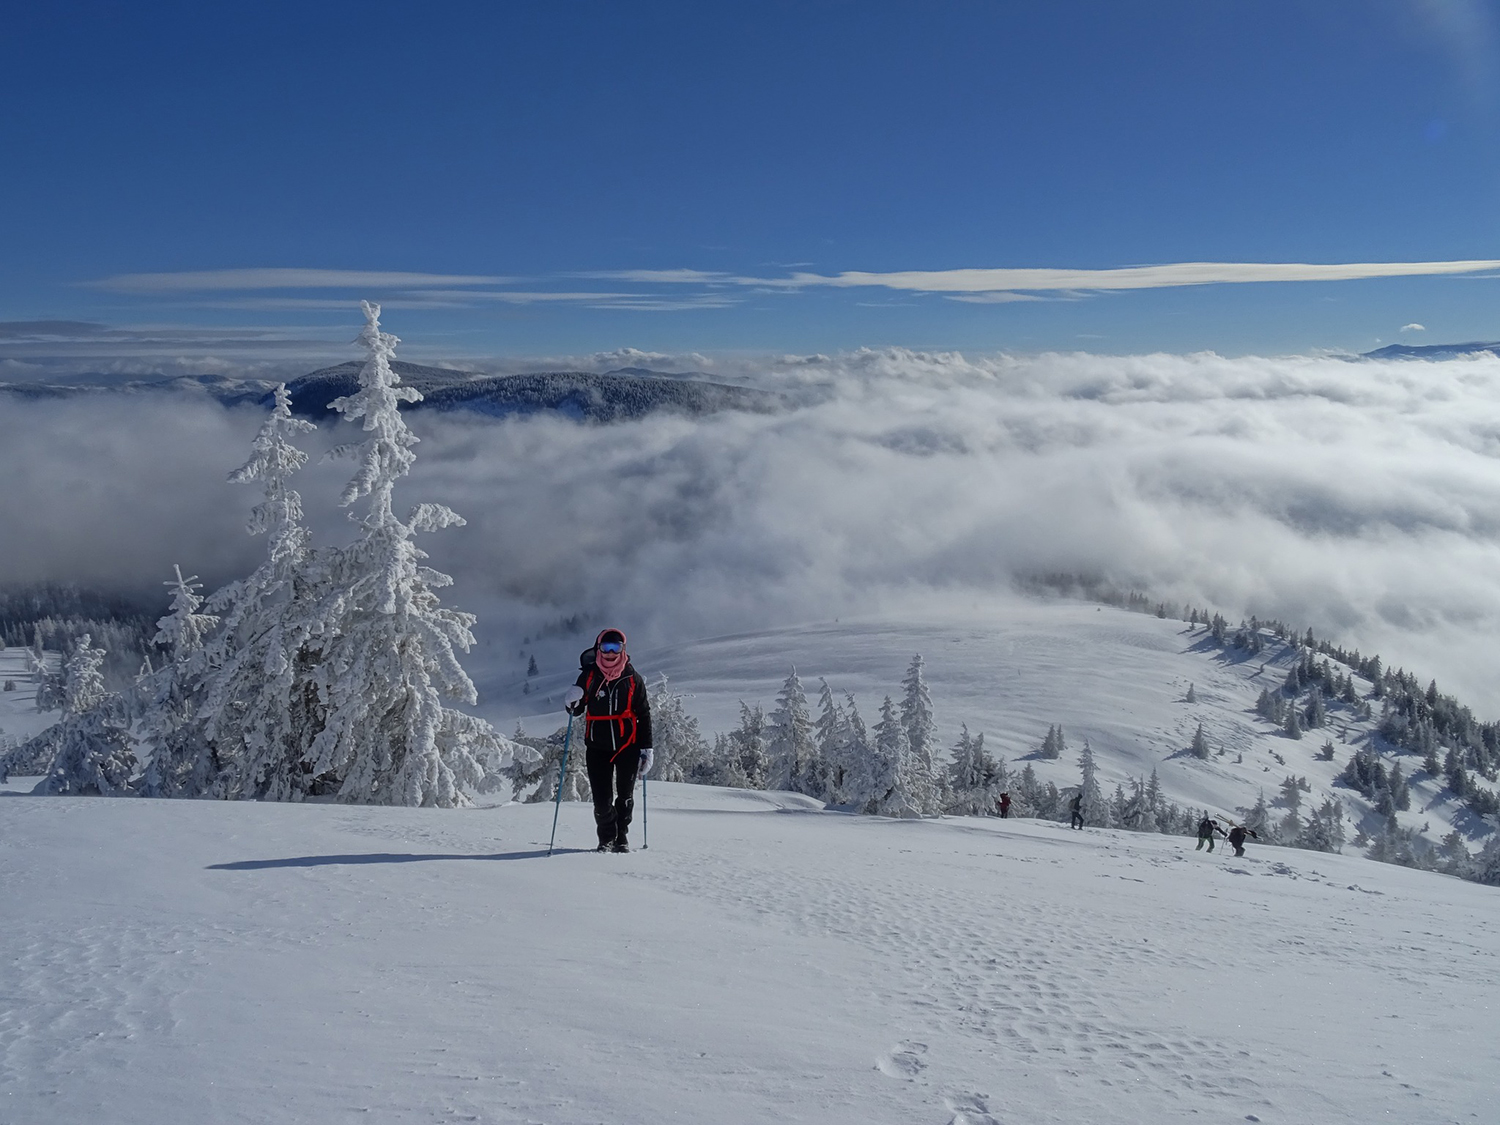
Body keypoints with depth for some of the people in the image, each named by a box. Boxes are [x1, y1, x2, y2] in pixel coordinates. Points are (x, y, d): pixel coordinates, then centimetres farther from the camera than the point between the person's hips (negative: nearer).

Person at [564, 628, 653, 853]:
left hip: (627, 744, 0)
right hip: (597, 746, 0)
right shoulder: (589, 675, 0)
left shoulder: (632, 678, 0)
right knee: (601, 800, -3)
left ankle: (622, 837, 27)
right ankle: (606, 838, 18)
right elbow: (577, 710, 9)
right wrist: (573, 703, -16)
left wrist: (646, 748, 0)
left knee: (625, 796, 9)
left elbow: (644, 714, 4)